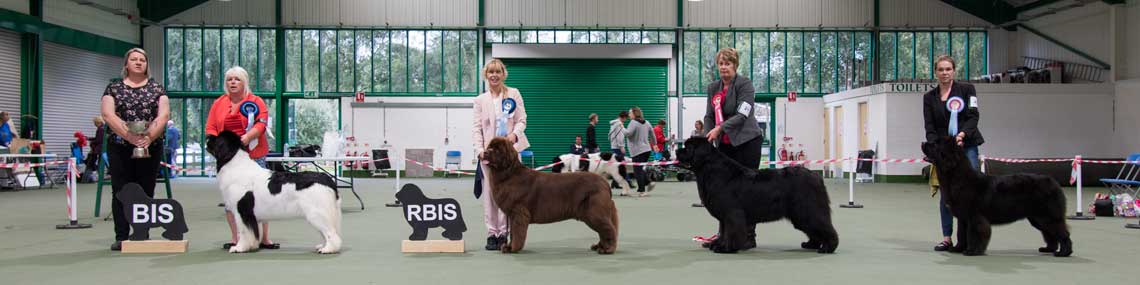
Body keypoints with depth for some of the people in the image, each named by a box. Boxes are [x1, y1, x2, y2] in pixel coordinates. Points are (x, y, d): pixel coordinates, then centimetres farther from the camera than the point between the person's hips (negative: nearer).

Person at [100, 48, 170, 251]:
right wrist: (130, 136, -19)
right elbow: (108, 115, -6)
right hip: (120, 148, 0)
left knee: (146, 193, 3)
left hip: (150, 148, 0)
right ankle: (121, 237, 5)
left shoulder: (157, 88, 7)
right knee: (121, 192, 1)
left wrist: (149, 136, -19)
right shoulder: (114, 88, 6)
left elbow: (163, 115, -3)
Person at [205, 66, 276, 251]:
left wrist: (246, 138, -25)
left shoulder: (255, 102, 3)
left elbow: (261, 123, -10)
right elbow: (210, 129, 7)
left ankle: (264, 238, 3)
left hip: (253, 155, -3)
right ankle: (234, 238, 10)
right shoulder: (219, 103, 11)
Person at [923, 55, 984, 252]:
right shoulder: (929, 97, 9)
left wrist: (962, 134, -24)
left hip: (967, 146, -2)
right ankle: (947, 238, 8)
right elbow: (930, 128, 4)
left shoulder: (966, 89, 3)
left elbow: (973, 116, -6)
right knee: (946, 193, 2)